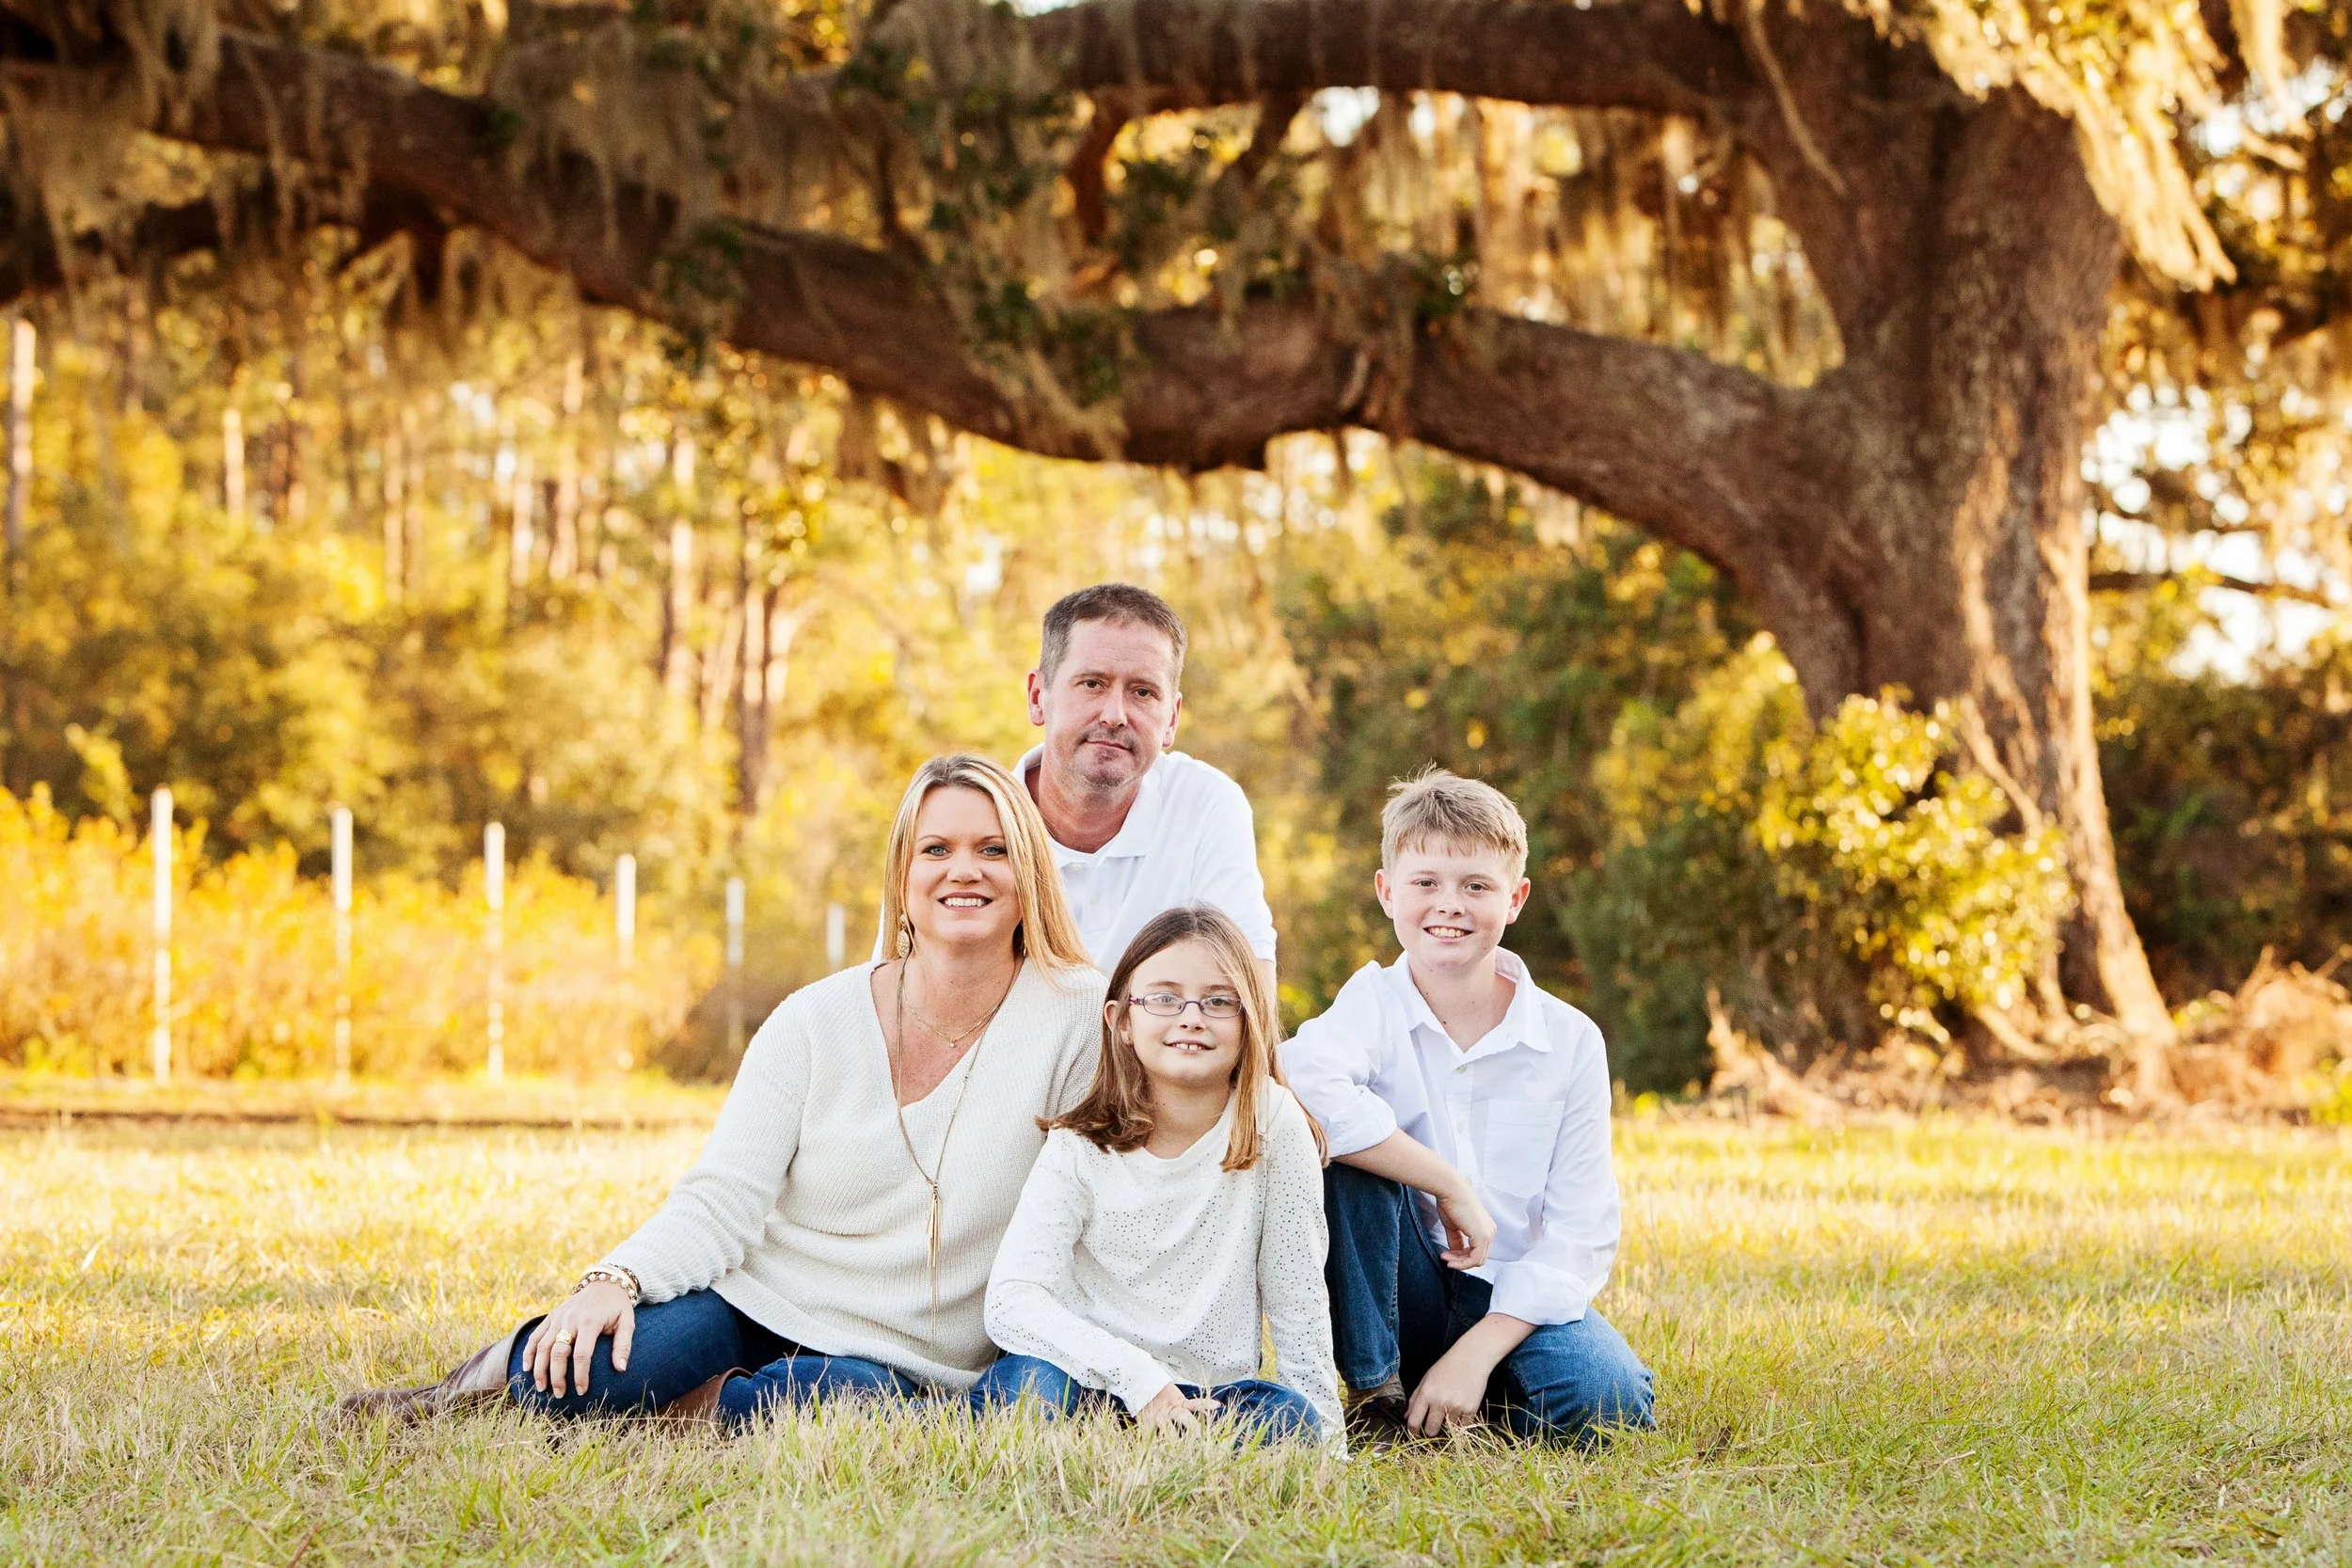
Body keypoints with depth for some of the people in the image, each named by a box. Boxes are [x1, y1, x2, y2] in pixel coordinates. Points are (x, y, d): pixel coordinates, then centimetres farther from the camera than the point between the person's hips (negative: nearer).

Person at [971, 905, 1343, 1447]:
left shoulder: (1273, 1122, -7)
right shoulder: (1082, 1148, -7)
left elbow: (1297, 1299, -1)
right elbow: (1011, 1301, -20)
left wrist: (1324, 1435, -7)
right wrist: (1140, 1380, -30)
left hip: (1214, 1397, 2)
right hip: (1092, 1385, -2)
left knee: (1288, 1420, -31)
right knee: (1032, 1384, -36)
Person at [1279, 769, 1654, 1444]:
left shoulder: (1570, 1040, -3)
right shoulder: (1374, 1004, -8)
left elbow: (1581, 1230, -7)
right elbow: (1299, 1081, -33)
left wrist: (1477, 1352, -20)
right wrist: (1450, 1186, -29)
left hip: (1512, 1301, 0)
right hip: (1398, 1293, 0)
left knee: (1608, 1402, -30)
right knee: (1343, 1144, -27)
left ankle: (1482, 1393, 4)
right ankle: (1376, 1390, -13)